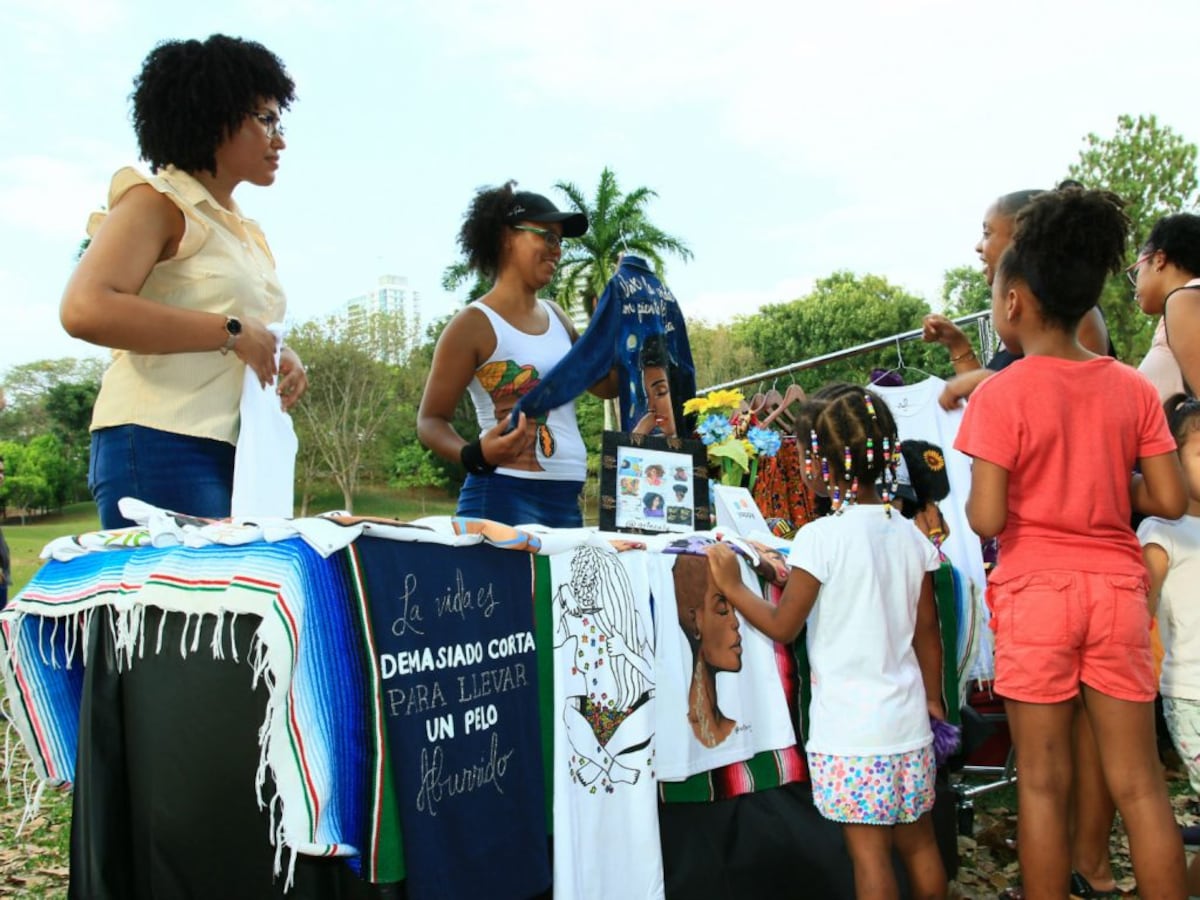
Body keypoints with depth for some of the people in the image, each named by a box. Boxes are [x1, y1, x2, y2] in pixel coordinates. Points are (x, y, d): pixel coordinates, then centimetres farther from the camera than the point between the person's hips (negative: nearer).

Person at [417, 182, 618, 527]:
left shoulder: (555, 317, 14)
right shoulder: (474, 324, -7)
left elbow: (607, 384, 16)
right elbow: (431, 420, -6)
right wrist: (475, 455, -27)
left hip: (567, 498, 7)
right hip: (504, 496, -7)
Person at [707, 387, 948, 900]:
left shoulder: (820, 537, -14)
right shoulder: (912, 536, 2)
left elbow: (783, 626, -11)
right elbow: (928, 635, 8)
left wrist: (731, 588, 0)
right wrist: (933, 699, 20)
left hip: (848, 728, -6)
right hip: (908, 722, 6)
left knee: (869, 850, 3)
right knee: (918, 841, 19)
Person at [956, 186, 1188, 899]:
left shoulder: (1000, 394, -11)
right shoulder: (1133, 388, 2)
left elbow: (986, 518, -16)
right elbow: (1170, 499, 2)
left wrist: (971, 499, 5)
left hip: (1035, 591, -3)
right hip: (1117, 590, 4)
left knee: (1044, 781, 7)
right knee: (1140, 782, 11)